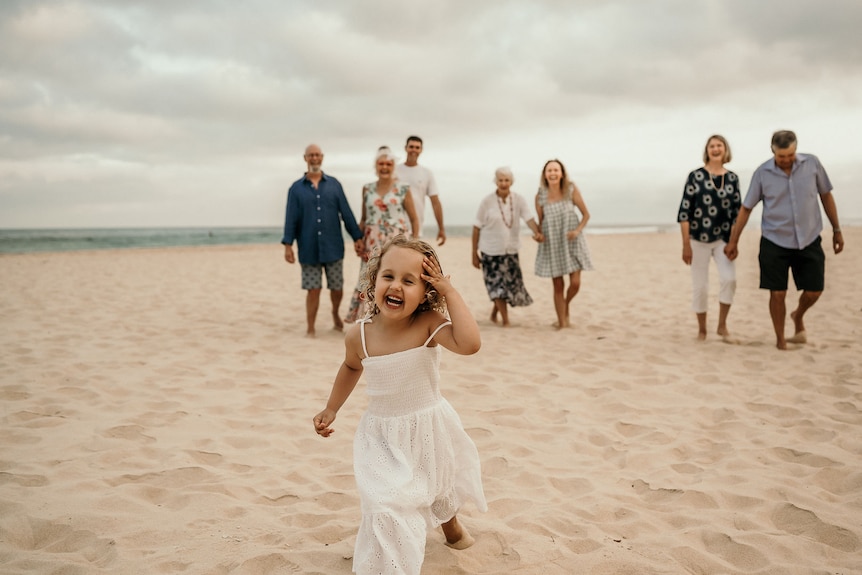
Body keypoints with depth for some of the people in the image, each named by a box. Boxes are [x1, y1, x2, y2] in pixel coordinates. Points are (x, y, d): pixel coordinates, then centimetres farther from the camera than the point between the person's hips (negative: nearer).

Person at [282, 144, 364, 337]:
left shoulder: (333, 184, 7)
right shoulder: (296, 188, 4)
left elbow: (346, 213, 6)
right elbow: (291, 218, 1)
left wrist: (357, 237, 2)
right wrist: (288, 245, -8)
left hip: (333, 246, 1)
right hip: (308, 248, -1)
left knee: (337, 287, 7)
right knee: (313, 290, 0)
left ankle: (335, 313, 37)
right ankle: (310, 329, 12)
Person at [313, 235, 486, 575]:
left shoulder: (429, 324, -23)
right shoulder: (359, 335, -15)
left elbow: (469, 344, -43)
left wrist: (450, 292, -36)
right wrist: (331, 410, 10)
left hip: (431, 431, 1)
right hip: (384, 438, 0)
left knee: (441, 487, 28)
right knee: (388, 507, -17)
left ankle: (450, 522, 63)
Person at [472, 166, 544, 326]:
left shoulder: (519, 200, -2)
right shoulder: (487, 202, -8)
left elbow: (529, 219, -14)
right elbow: (477, 228, -4)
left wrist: (537, 232, -36)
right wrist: (474, 253, -4)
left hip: (511, 250, 3)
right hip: (491, 251, -3)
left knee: (511, 284, 9)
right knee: (498, 286, -7)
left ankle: (494, 313, 33)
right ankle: (505, 321, 2)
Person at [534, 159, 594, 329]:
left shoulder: (571, 190, -7)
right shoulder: (540, 197, -4)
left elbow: (586, 214, 0)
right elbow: (541, 222, 7)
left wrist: (578, 230, -14)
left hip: (572, 242, 0)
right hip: (552, 245, 0)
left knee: (575, 283, -4)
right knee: (558, 285, 3)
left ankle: (566, 306, 28)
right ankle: (561, 321, 16)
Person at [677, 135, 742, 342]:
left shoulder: (733, 178, 5)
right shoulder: (695, 176, -3)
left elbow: (737, 212, 10)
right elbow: (684, 211, -5)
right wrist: (686, 244, -9)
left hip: (724, 239, 2)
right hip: (699, 239, -2)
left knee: (729, 279, -17)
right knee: (700, 286, 3)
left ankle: (722, 326, 1)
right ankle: (702, 329, 20)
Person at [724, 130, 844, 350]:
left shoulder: (812, 164, -5)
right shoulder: (762, 173, -8)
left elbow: (826, 196, 6)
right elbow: (746, 208, 0)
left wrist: (836, 230, 9)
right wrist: (733, 241, 1)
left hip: (809, 240, 2)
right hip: (775, 243, -2)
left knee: (814, 291, 5)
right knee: (777, 294, 0)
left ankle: (798, 316, 37)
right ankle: (780, 340, 17)